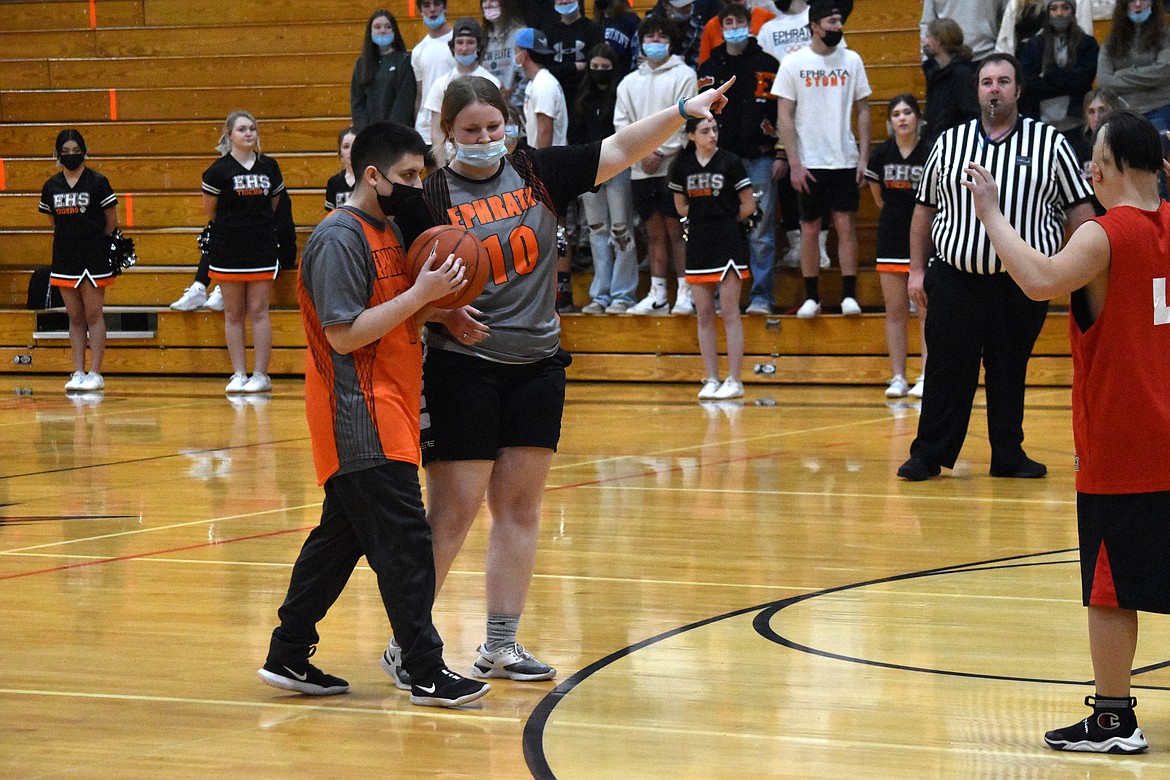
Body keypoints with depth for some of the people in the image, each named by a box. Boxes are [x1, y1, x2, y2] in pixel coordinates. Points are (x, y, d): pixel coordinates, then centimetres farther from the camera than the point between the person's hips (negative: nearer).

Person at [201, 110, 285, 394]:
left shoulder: (269, 166, 6)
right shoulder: (219, 170, -3)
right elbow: (209, 210, 6)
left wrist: (260, 225, 12)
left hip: (262, 249, 1)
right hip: (228, 248, -1)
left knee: (258, 312, 0)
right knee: (234, 314, 4)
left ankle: (260, 375, 3)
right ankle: (238, 374, 8)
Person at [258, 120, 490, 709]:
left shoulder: (388, 230, 15)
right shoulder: (340, 238, -15)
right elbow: (344, 333, -20)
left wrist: (438, 303, 3)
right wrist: (421, 294, -21)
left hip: (384, 412, 10)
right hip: (359, 414, -10)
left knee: (340, 537, 13)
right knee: (403, 543, -9)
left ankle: (289, 658, 20)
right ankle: (427, 673, -6)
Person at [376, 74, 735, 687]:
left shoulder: (537, 172, 4)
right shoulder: (432, 195, -7)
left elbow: (619, 151, 3)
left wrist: (684, 110, -5)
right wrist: (442, 311, -23)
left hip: (536, 366, 5)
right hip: (463, 369, -5)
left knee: (519, 505, 7)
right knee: (453, 510, -6)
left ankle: (500, 646, 14)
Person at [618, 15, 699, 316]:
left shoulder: (684, 75, 2)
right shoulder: (630, 82, 16)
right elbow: (622, 123, 9)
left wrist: (661, 152, -12)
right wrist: (644, 153, -5)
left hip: (673, 166, -5)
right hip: (640, 170, 5)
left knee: (677, 231, -6)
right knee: (654, 232, 7)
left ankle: (685, 294, -4)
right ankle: (657, 296, 8)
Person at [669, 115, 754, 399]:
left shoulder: (730, 162, -6)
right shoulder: (682, 166, 4)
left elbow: (748, 205, 0)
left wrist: (724, 220, 8)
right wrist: (702, 217, 7)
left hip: (728, 241, -4)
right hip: (697, 243, 4)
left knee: (729, 312, -4)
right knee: (704, 314, 5)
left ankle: (734, 381, -2)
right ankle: (711, 380, 10)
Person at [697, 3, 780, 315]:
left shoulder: (766, 65, 5)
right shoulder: (709, 69, 13)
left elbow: (781, 112, 2)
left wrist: (780, 155, -5)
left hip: (758, 159, -3)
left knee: (761, 231, -4)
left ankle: (761, 296, 0)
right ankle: (721, 294, 8)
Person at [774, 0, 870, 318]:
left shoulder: (851, 60, 4)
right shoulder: (794, 63, -2)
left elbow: (862, 110, 8)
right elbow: (785, 116, -3)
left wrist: (864, 157, 0)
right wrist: (794, 163, -9)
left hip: (845, 160, 1)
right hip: (809, 162, -1)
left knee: (846, 225, -2)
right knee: (809, 229, 3)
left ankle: (849, 294, 3)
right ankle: (811, 297, 10)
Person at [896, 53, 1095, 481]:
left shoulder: (1050, 143, 3)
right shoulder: (949, 143, 9)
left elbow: (1079, 209, 3)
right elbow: (925, 209, 14)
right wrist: (917, 269, 9)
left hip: (1023, 282, -1)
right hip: (954, 278, 1)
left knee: (1009, 372, 6)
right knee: (947, 369, 1)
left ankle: (1008, 454, 16)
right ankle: (929, 454, 10)